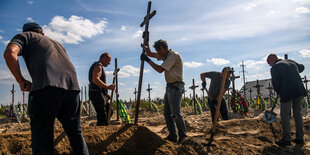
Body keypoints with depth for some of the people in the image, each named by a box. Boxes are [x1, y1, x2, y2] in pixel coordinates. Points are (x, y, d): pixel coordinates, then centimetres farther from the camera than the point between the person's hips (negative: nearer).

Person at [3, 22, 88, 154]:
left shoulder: (25, 35, 21)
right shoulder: (57, 43, 38)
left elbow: (10, 53, 0)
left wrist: (21, 81, 7)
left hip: (47, 87, -5)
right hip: (72, 87, 6)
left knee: (42, 138, 0)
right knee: (75, 132, 16)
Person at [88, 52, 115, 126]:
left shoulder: (97, 66, 23)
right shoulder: (98, 65, -10)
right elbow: (95, 80, -28)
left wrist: (106, 94, 22)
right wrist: (107, 87, -31)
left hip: (100, 94, 11)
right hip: (97, 94, -11)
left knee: (109, 111, 20)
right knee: (102, 118, -11)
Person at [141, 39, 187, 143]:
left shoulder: (174, 56, -15)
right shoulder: (166, 56, 14)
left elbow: (160, 69, -21)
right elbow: (150, 53, 23)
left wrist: (147, 60, -16)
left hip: (175, 87, -10)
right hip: (170, 87, 10)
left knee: (176, 113, -8)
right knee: (167, 113, 10)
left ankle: (182, 136, 4)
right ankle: (172, 136, 17)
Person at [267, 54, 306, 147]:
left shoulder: (274, 68, -3)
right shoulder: (291, 62, 17)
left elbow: (275, 84, -4)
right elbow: (301, 67, 37)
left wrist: (279, 93, 12)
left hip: (287, 93, -7)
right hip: (299, 91, 7)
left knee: (285, 115, 1)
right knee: (297, 114, 15)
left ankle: (287, 139, 2)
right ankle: (300, 138, 21)